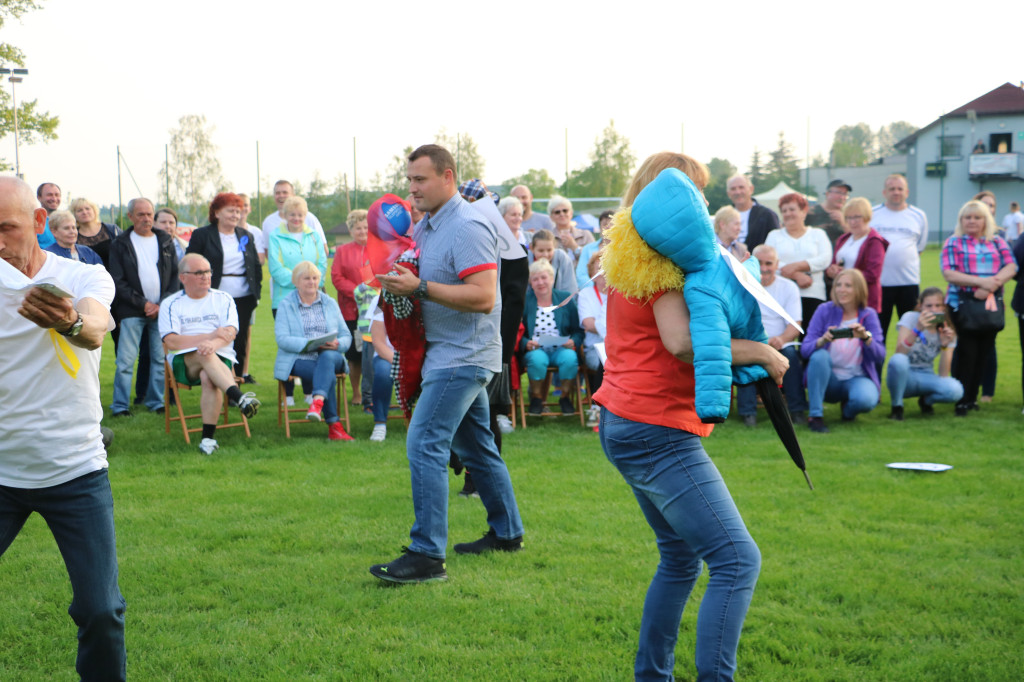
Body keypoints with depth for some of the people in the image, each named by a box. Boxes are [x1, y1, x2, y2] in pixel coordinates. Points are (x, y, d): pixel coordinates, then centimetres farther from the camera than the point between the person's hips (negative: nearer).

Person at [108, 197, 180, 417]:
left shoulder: (166, 241, 11)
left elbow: (176, 276, 9)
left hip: (162, 309, 3)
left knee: (160, 358, 3)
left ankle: (155, 401, 14)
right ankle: (120, 405, 1)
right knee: (126, 360, -6)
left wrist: (162, 304, -4)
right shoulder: (120, 245, 3)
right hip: (132, 312, -2)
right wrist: (143, 303, -9)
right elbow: (118, 282, -2)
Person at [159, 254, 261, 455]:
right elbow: (172, 342, -4)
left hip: (221, 358, 1)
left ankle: (208, 438, -34)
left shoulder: (223, 299, 14)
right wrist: (211, 335, -11)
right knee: (204, 354, -36)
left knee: (209, 378, -35)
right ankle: (239, 397, -52)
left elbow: (230, 333, -2)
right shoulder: (170, 304, 10)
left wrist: (214, 344, -26)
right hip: (183, 362, 0)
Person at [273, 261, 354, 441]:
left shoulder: (330, 303, 18)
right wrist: (312, 344, -20)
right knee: (328, 376, -33)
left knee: (327, 357, -37)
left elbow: (346, 336, 13)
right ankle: (334, 426, -33)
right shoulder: (286, 305, 8)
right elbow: (282, 339, -6)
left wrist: (337, 344, -13)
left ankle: (317, 402, -56)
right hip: (299, 359, -2)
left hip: (331, 355, 2)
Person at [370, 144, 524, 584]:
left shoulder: (467, 228, -18)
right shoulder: (426, 226, 13)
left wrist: (420, 287, -27)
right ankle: (507, 533, 31)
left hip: (463, 357, -11)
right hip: (453, 354, 11)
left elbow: (483, 297, -27)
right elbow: (419, 277, 27)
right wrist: (398, 281, 4)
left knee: (425, 444, -15)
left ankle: (427, 555, -14)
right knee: (475, 446, 18)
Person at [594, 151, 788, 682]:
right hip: (656, 429, -11)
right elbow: (682, 342, -26)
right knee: (737, 560, -11)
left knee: (681, 558, 19)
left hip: (623, 424, 11)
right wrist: (760, 352, -18)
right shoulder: (659, 260, -13)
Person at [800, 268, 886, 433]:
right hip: (827, 378, 0)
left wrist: (866, 337, -28)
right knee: (819, 355, -31)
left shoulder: (868, 315, 1)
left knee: (866, 399, -33)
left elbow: (880, 356, -9)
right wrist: (823, 340, -31)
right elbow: (805, 349, -10)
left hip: (857, 378, 0)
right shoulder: (824, 311, -1)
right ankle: (815, 416, -24)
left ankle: (848, 411, 6)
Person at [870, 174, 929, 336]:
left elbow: (920, 246, 17)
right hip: (879, 281, -1)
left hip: (909, 282, 1)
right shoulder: (872, 214, 5)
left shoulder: (918, 216, 10)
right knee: (877, 330, 2)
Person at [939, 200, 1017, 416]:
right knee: (967, 352, -6)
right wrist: (981, 281, -20)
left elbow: (1011, 268, 0)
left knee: (983, 353, 6)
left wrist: (990, 286, -18)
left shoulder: (997, 243, 12)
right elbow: (949, 273, -9)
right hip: (962, 304, -3)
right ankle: (962, 400, 0)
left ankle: (972, 398, 15)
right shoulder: (954, 243, 3)